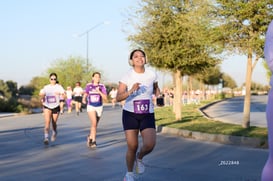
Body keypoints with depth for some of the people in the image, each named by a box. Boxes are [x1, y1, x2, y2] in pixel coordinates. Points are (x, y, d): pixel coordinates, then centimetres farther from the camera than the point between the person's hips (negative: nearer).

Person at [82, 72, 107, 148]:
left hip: (99, 107, 2)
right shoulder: (88, 86, -1)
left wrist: (99, 92, -22)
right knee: (94, 123, -18)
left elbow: (105, 97, -8)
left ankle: (90, 137, 36)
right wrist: (84, 99, -7)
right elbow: (85, 94, 14)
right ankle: (93, 141, -11)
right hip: (91, 107, -2)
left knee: (95, 125, 12)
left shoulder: (102, 86, -3)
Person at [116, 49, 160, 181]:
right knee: (132, 146, -2)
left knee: (150, 145, -16)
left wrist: (158, 94, 5)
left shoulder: (152, 75, -1)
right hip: (130, 114, -1)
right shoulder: (127, 76, -9)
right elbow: (118, 98, -17)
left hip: (148, 115, 2)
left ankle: (139, 158, 20)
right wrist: (131, 91, -31)